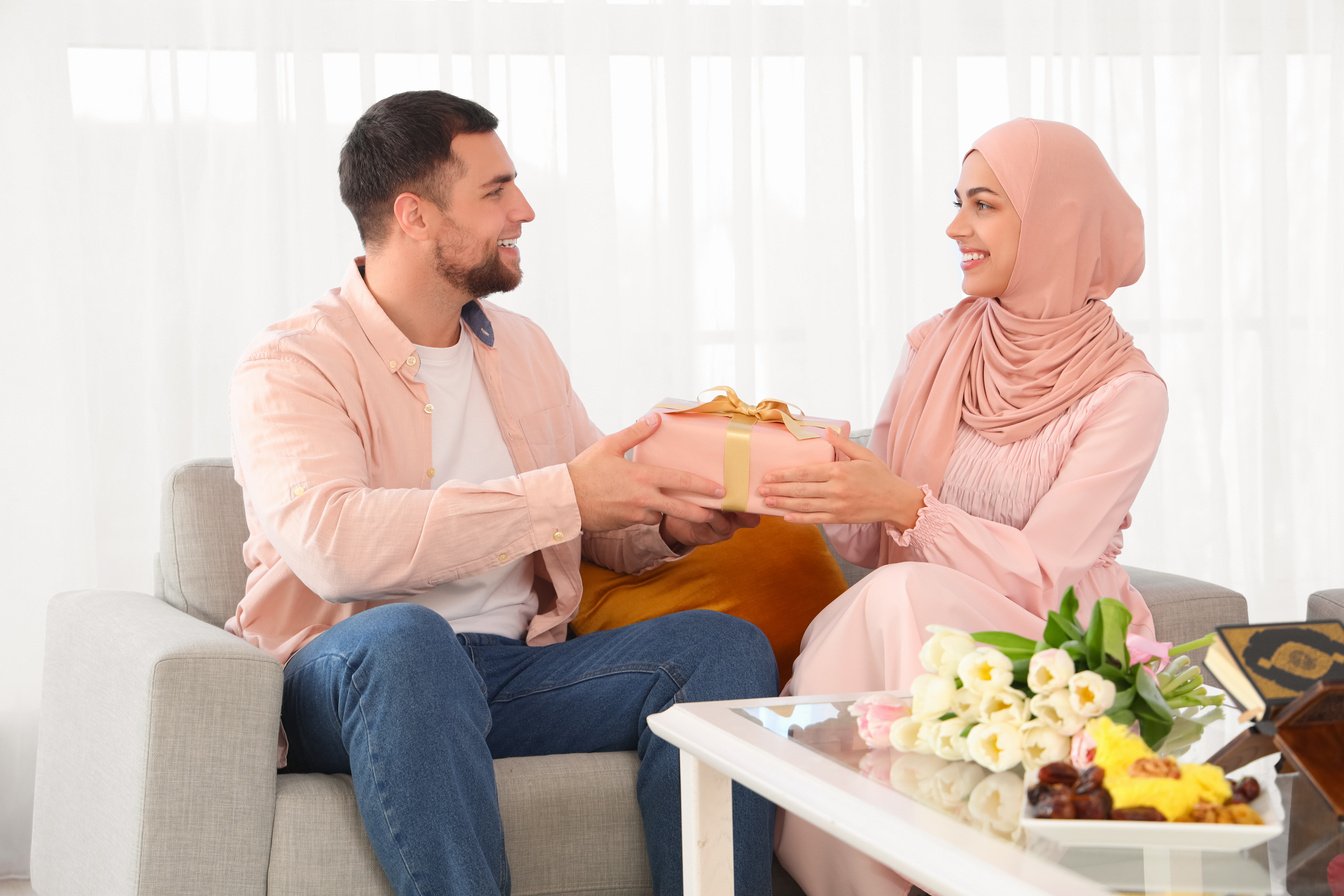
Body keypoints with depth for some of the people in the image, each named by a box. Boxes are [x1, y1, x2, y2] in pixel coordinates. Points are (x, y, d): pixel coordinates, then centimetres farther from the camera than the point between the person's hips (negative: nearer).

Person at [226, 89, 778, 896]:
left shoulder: (521, 347, 18)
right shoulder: (291, 367, -6)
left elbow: (600, 528, 25)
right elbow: (334, 545, -25)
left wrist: (669, 525, -1)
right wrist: (560, 496, -25)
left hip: (519, 670, 6)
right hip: (353, 677, -5)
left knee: (724, 643, -18)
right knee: (403, 635, -40)